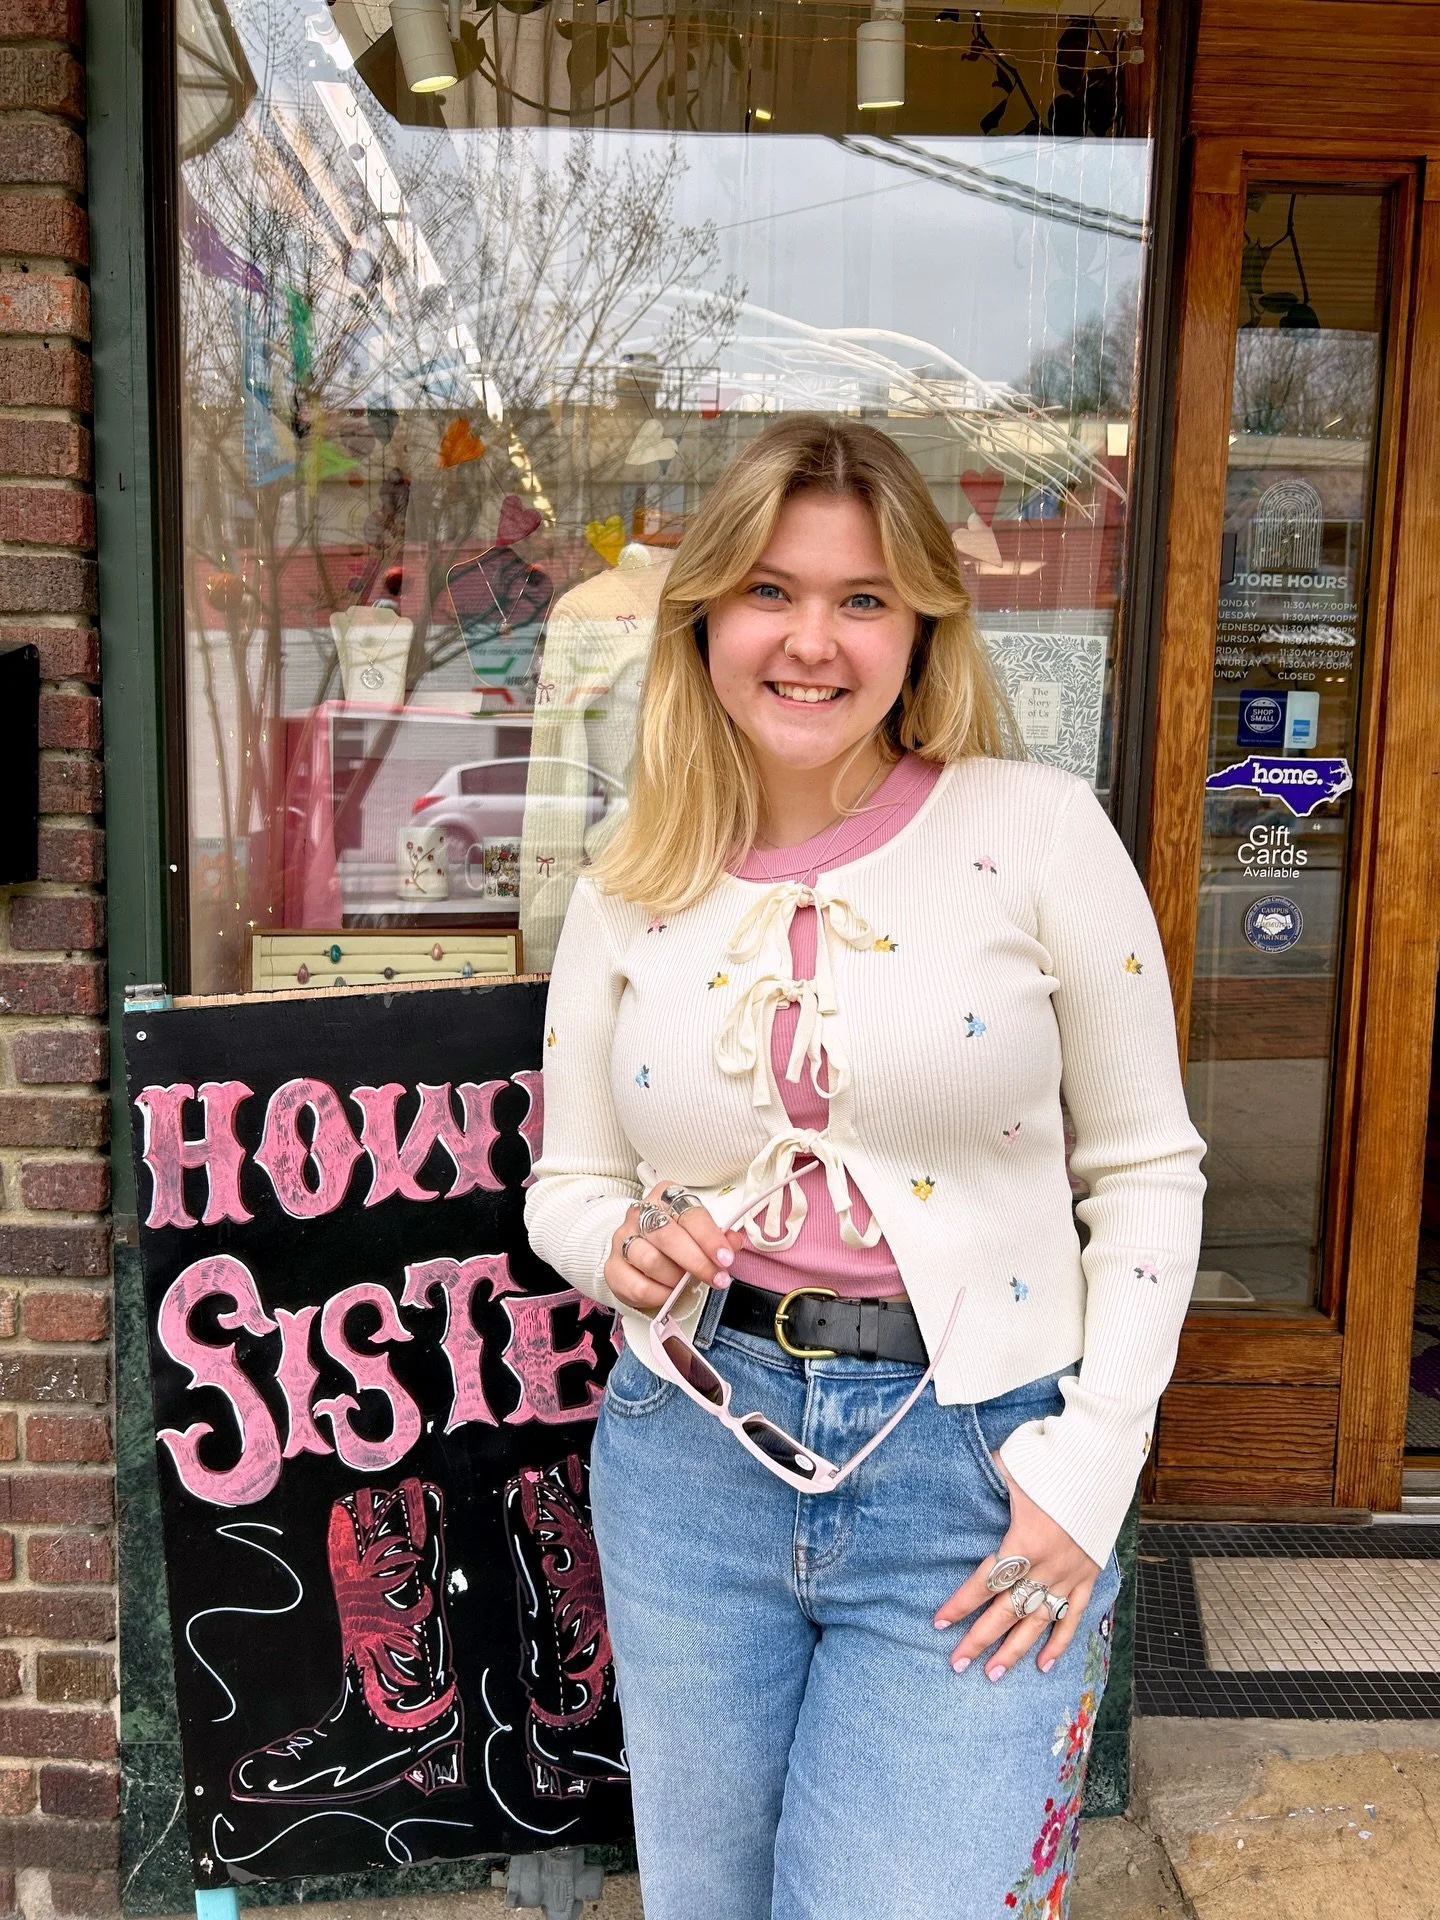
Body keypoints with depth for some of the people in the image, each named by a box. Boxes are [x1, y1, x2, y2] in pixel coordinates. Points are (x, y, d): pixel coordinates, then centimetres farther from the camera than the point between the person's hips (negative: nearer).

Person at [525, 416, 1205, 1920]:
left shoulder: (1037, 830, -7)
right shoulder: (629, 891, 2)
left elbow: (1144, 1168, -2)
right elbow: (566, 1182, 11)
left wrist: (1093, 1463, -9)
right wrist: (622, 1245, -12)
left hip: (972, 1467, -3)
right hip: (696, 1456, 3)